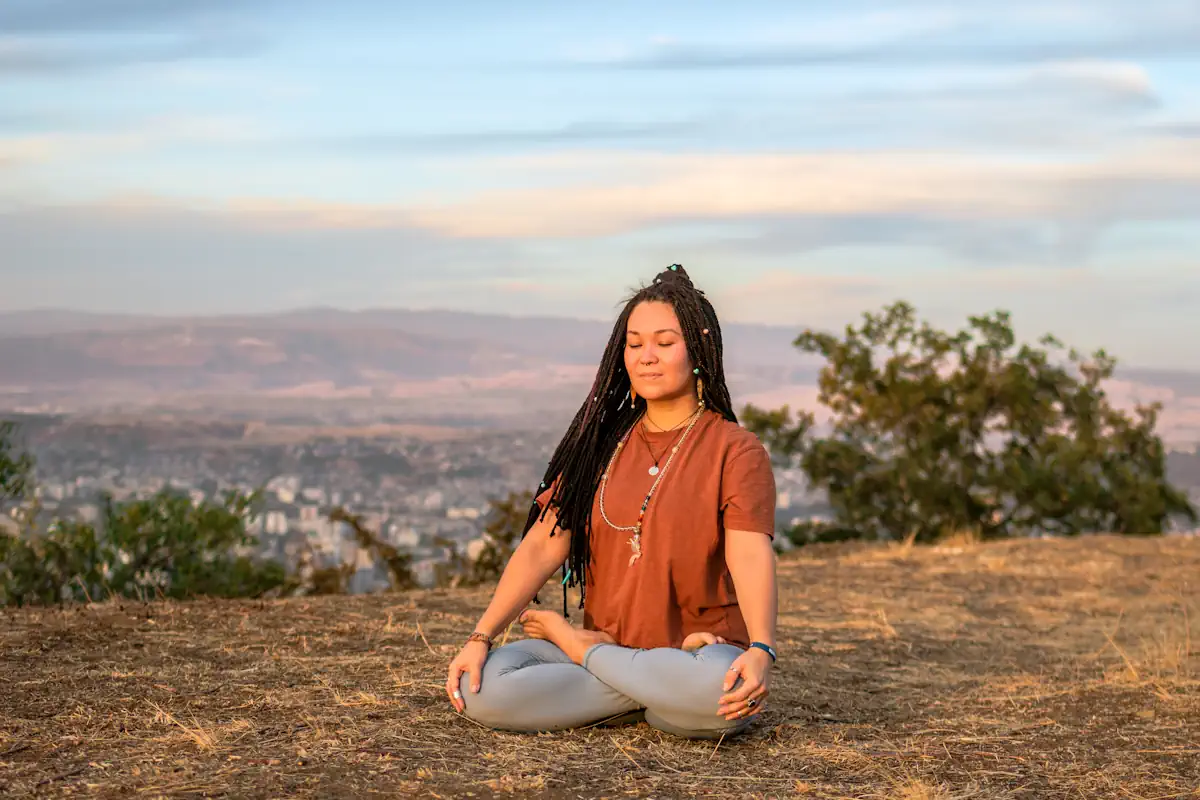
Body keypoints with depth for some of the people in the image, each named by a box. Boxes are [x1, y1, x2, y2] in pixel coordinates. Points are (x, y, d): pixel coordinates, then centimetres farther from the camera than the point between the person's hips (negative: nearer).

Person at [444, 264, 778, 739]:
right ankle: (658, 691, -12)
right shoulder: (601, 444, 12)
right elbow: (543, 545, 3)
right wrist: (480, 637, -10)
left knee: (716, 691, -40)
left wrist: (761, 650, -37)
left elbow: (751, 558, -17)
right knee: (483, 688, -23)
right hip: (609, 645, 3)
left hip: (702, 651, -3)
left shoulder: (736, 451, -2)